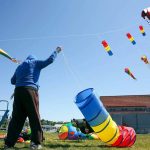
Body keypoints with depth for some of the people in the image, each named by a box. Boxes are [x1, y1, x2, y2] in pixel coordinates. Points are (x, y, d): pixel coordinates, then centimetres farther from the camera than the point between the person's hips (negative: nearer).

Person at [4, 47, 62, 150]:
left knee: (17, 118, 3)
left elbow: (13, 81, 26)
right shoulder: (35, 63, 14)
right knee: (34, 117, -4)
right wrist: (56, 51, 24)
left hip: (18, 91, 5)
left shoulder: (20, 66, 28)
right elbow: (50, 60, 10)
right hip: (30, 90, -5)